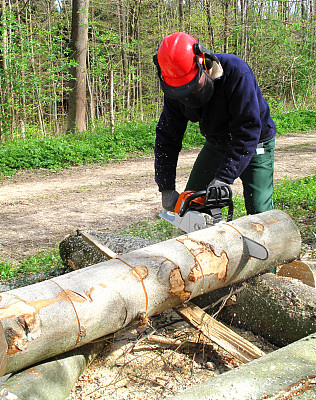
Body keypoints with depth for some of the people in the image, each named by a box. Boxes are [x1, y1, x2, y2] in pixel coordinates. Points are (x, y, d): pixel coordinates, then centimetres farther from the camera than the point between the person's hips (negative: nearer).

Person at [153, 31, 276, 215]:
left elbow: (247, 132, -35)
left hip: (254, 145, -5)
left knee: (260, 212, -13)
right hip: (216, 144, 5)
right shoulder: (176, 89, -16)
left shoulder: (235, 71, -33)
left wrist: (224, 179, -42)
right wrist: (166, 188, -18)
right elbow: (167, 136, -11)